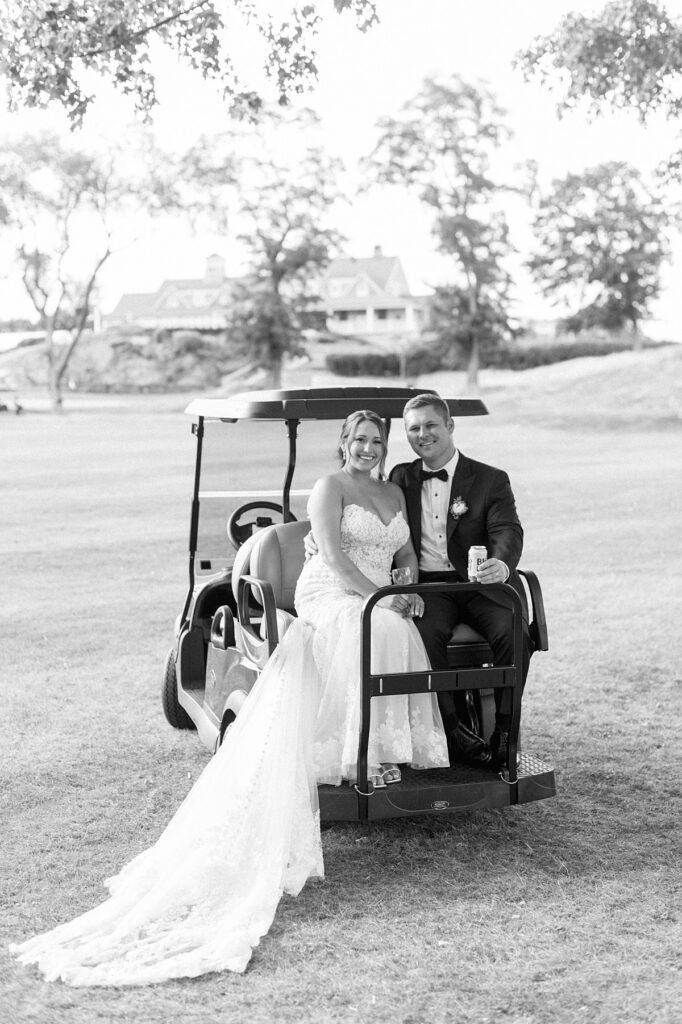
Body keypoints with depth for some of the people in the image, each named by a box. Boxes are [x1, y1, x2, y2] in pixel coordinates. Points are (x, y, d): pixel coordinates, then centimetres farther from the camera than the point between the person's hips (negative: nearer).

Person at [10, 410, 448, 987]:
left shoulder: (395, 494, 22)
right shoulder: (329, 487, 0)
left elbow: (407, 553, 21)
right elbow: (333, 554, -11)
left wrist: (409, 591, -1)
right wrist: (378, 596, -19)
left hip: (379, 602, 6)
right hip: (330, 598, -6)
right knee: (377, 631, -37)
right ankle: (369, 753, -32)